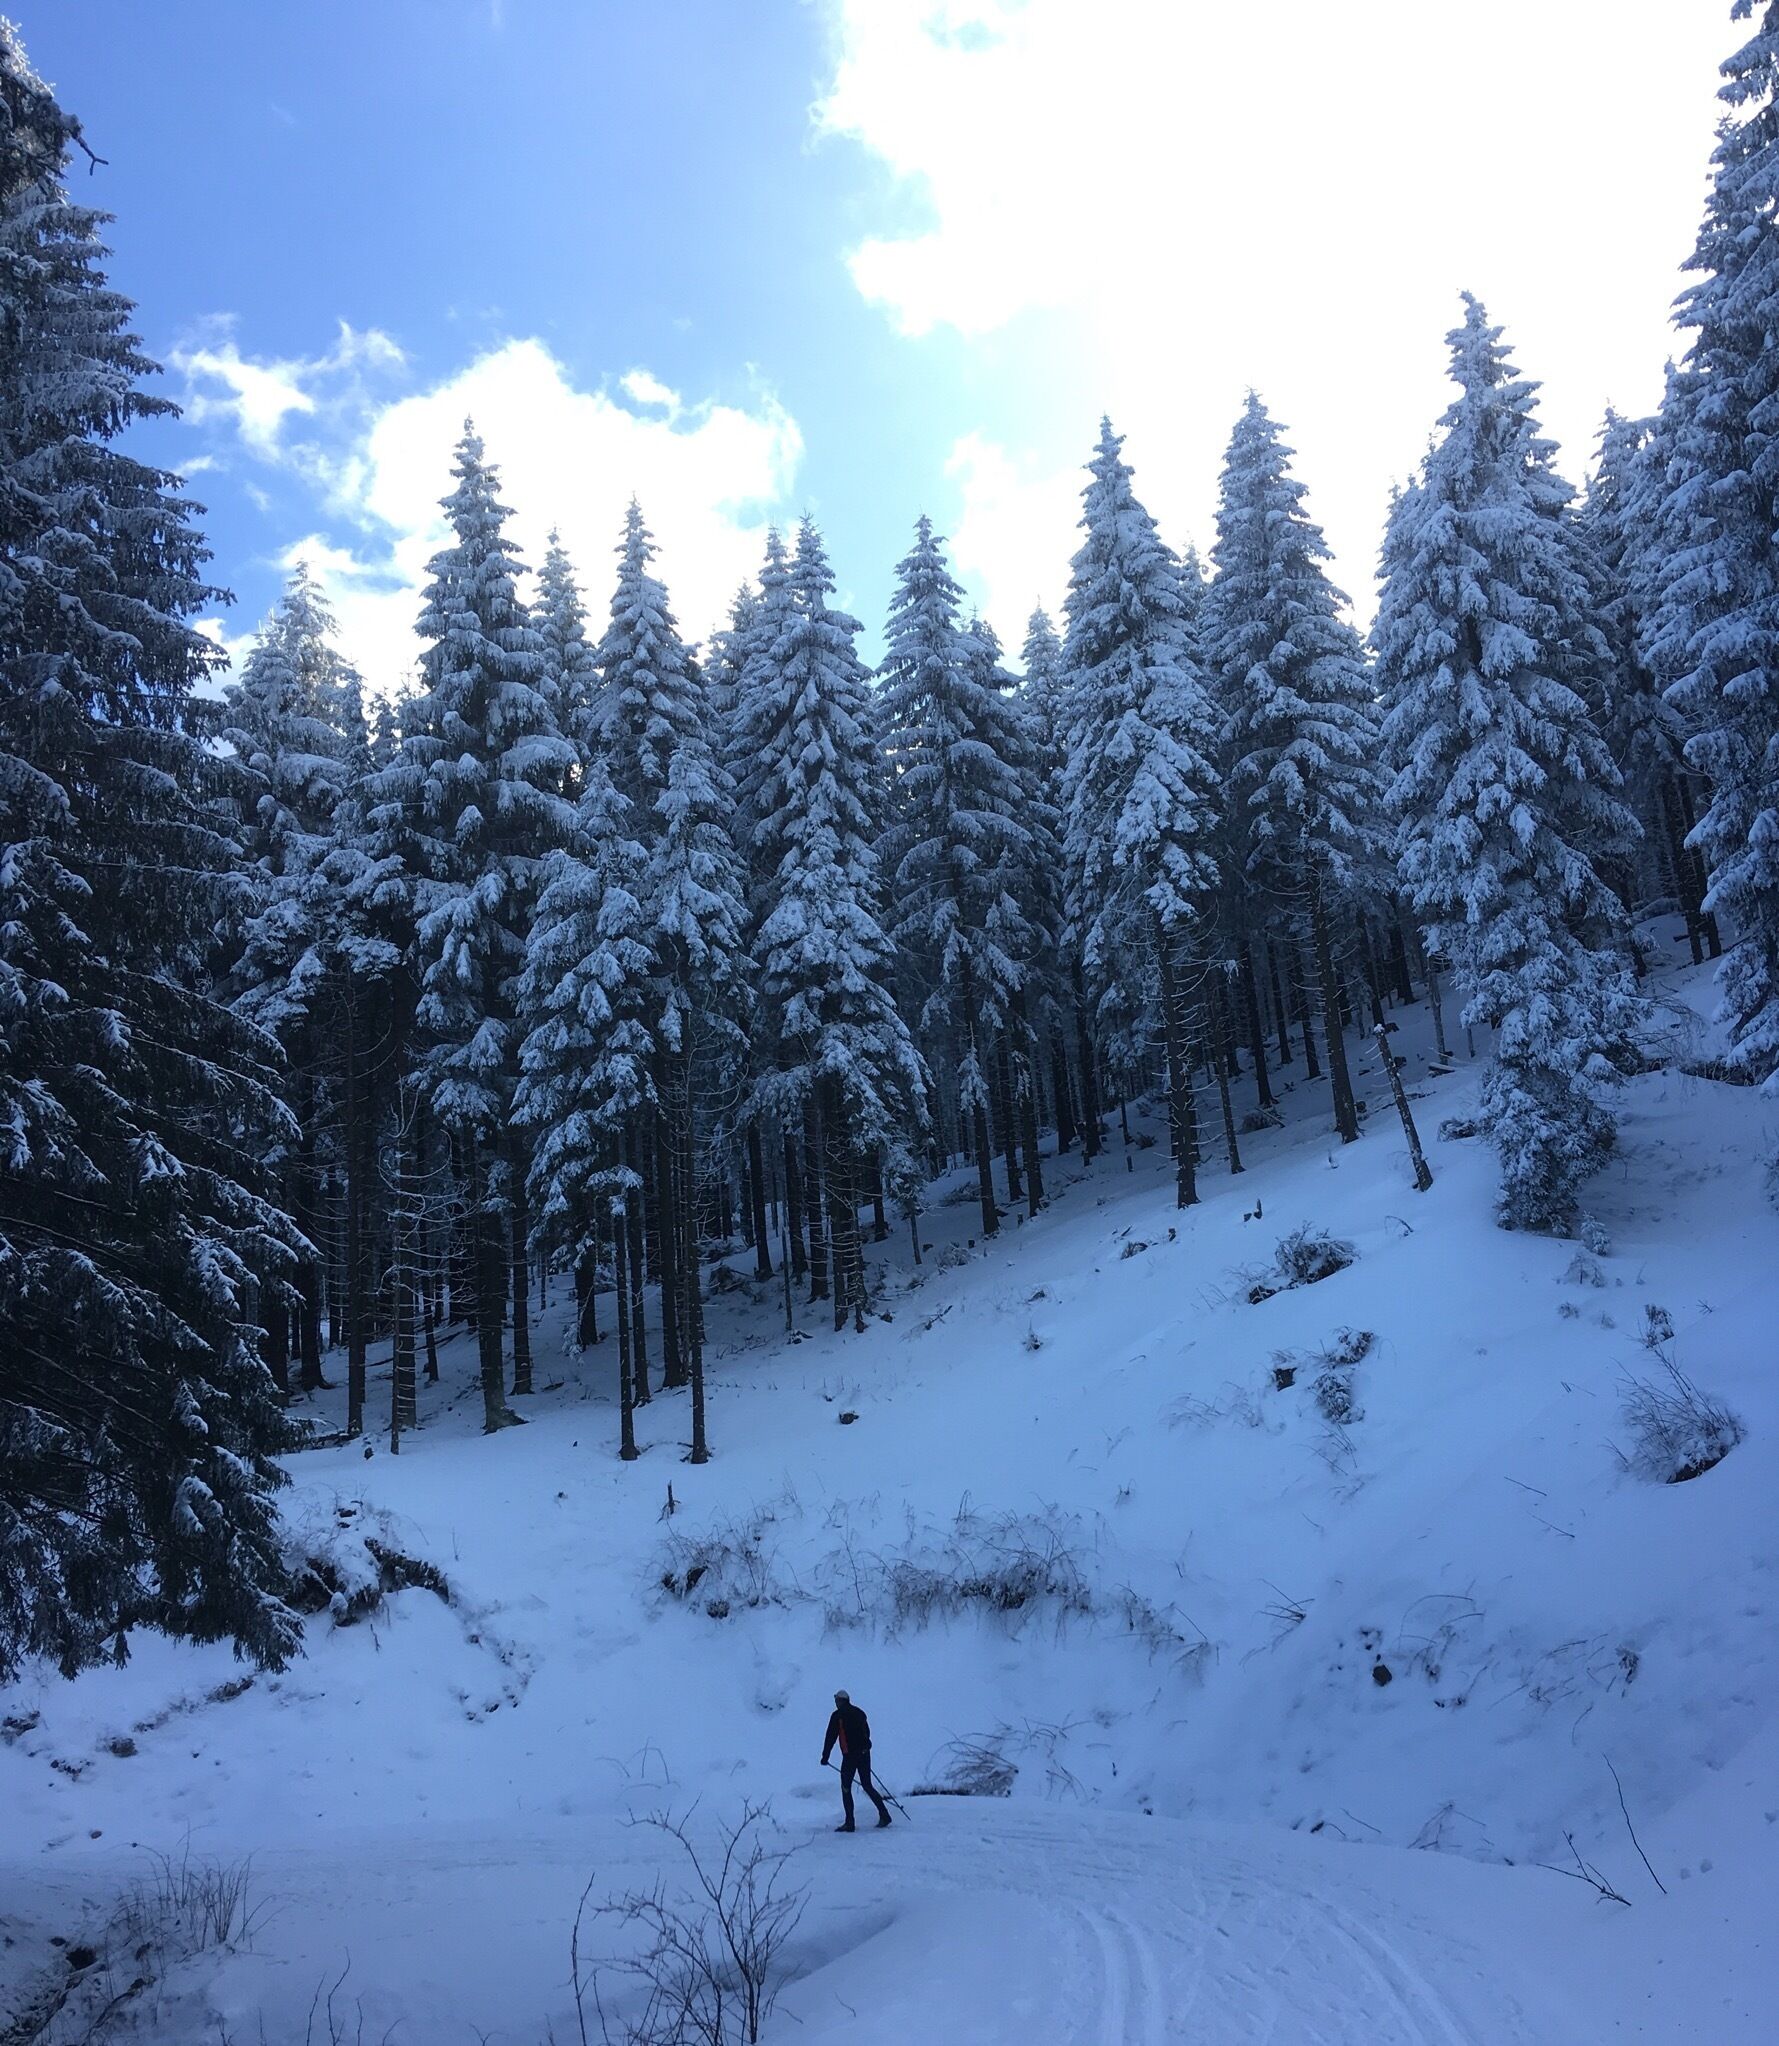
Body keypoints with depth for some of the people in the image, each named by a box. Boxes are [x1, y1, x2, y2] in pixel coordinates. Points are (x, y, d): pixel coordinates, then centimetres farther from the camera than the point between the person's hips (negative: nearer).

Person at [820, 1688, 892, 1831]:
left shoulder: (838, 1715, -4)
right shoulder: (859, 1713, 14)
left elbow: (830, 1737, -5)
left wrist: (825, 1756, 1)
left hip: (850, 1755, -6)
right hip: (865, 1754, 6)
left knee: (846, 1788, 3)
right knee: (868, 1786, 15)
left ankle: (850, 1823, -1)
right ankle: (884, 1815, 7)